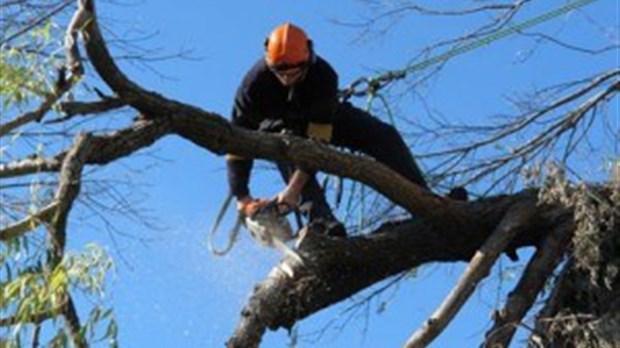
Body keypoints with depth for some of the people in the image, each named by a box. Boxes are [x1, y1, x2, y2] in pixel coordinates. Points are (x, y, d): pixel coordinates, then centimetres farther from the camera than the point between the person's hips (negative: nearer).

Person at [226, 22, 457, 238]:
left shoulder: (323, 75, -37)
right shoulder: (254, 83, -35)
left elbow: (317, 139, -40)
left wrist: (294, 189, -47)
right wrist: (241, 196, -33)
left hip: (322, 118, 1)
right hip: (277, 127, 0)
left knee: (384, 136, -17)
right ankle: (322, 222, -46)